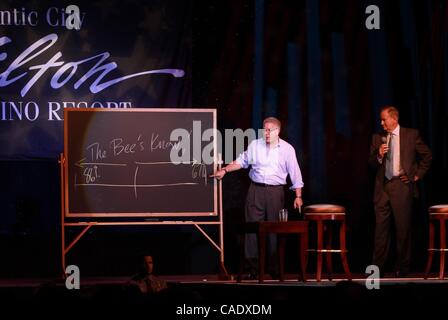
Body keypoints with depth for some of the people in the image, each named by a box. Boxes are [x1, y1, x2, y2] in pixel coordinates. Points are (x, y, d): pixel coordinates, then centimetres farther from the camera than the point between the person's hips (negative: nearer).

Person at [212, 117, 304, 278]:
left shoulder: (287, 149, 1)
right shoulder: (255, 145, 5)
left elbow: (295, 174, 1)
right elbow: (242, 161, 18)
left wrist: (298, 196, -3)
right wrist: (225, 170, 11)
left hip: (275, 192, -1)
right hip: (256, 190, 1)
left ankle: (275, 268, 9)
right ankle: (253, 268, -1)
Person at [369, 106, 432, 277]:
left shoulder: (411, 135, 1)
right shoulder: (377, 138, 10)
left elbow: (427, 156, 9)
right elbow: (371, 162, 11)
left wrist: (417, 175, 4)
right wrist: (379, 155, -10)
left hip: (402, 185, -3)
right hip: (382, 186, 3)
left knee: (403, 228, 1)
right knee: (381, 227, 1)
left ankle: (402, 267, 10)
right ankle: (378, 267, 4)